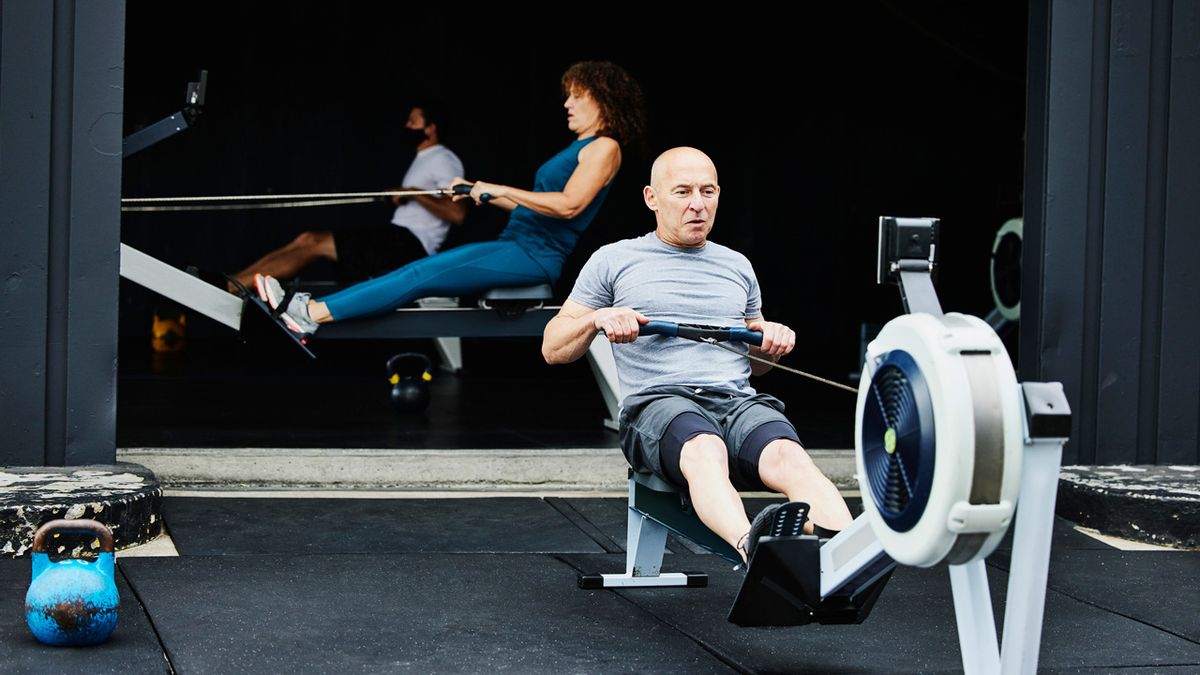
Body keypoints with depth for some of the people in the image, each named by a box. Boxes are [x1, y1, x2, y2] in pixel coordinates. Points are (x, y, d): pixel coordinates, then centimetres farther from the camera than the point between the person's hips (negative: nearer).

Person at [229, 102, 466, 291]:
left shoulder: (443, 160, -8)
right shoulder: (424, 159, 23)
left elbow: (457, 213, -21)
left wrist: (414, 193, -18)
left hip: (411, 245, -10)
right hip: (400, 238, 10)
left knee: (313, 244, -16)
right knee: (308, 240, -2)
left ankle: (225, 288, -22)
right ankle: (228, 284, -11)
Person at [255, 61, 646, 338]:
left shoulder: (604, 147, -7)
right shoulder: (578, 149, 22)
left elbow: (568, 205, -21)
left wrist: (500, 190, -16)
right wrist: (479, 194, 19)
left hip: (537, 256, -9)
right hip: (514, 245, 9)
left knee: (423, 278, -17)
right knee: (417, 270, -5)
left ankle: (313, 316, -22)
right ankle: (309, 309, -13)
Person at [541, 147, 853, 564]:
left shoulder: (737, 266, 26)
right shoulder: (614, 261, 15)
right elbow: (553, 349, 15)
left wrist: (774, 340, 9)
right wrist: (598, 319, -7)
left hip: (740, 402, 3)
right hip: (657, 404, -3)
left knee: (789, 455, -35)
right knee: (706, 451, -41)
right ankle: (752, 547, -69)